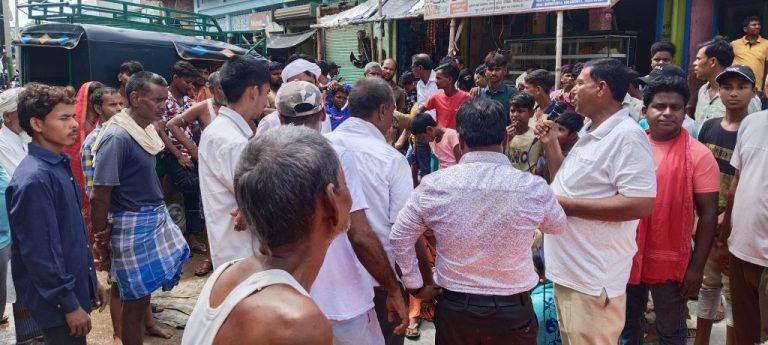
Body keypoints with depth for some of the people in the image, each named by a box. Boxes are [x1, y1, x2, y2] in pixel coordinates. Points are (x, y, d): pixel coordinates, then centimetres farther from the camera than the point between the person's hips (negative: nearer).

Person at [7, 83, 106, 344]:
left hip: (75, 285, 8)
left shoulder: (60, 165, 5)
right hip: (57, 302, -8)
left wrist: (90, 280, 16)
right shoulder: (34, 179, -23)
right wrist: (70, 304, -18)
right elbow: (40, 253, -23)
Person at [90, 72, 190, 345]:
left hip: (156, 217, 8)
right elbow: (99, 198, -18)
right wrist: (102, 243, -11)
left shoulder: (146, 129, 4)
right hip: (132, 224, -8)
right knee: (135, 298, 6)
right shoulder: (117, 138, -21)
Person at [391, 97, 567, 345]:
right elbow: (558, 226, 7)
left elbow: (399, 238, -3)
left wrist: (415, 286, 9)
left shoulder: (434, 185, -12)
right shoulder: (533, 188, -14)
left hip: (454, 307, 1)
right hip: (513, 311, 0)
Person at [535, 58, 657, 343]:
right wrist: (550, 144, 8)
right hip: (569, 269, 10)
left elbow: (641, 204, -26)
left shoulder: (627, 135, -18)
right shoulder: (590, 134, 13)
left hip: (593, 278, -9)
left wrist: (567, 205, -23)